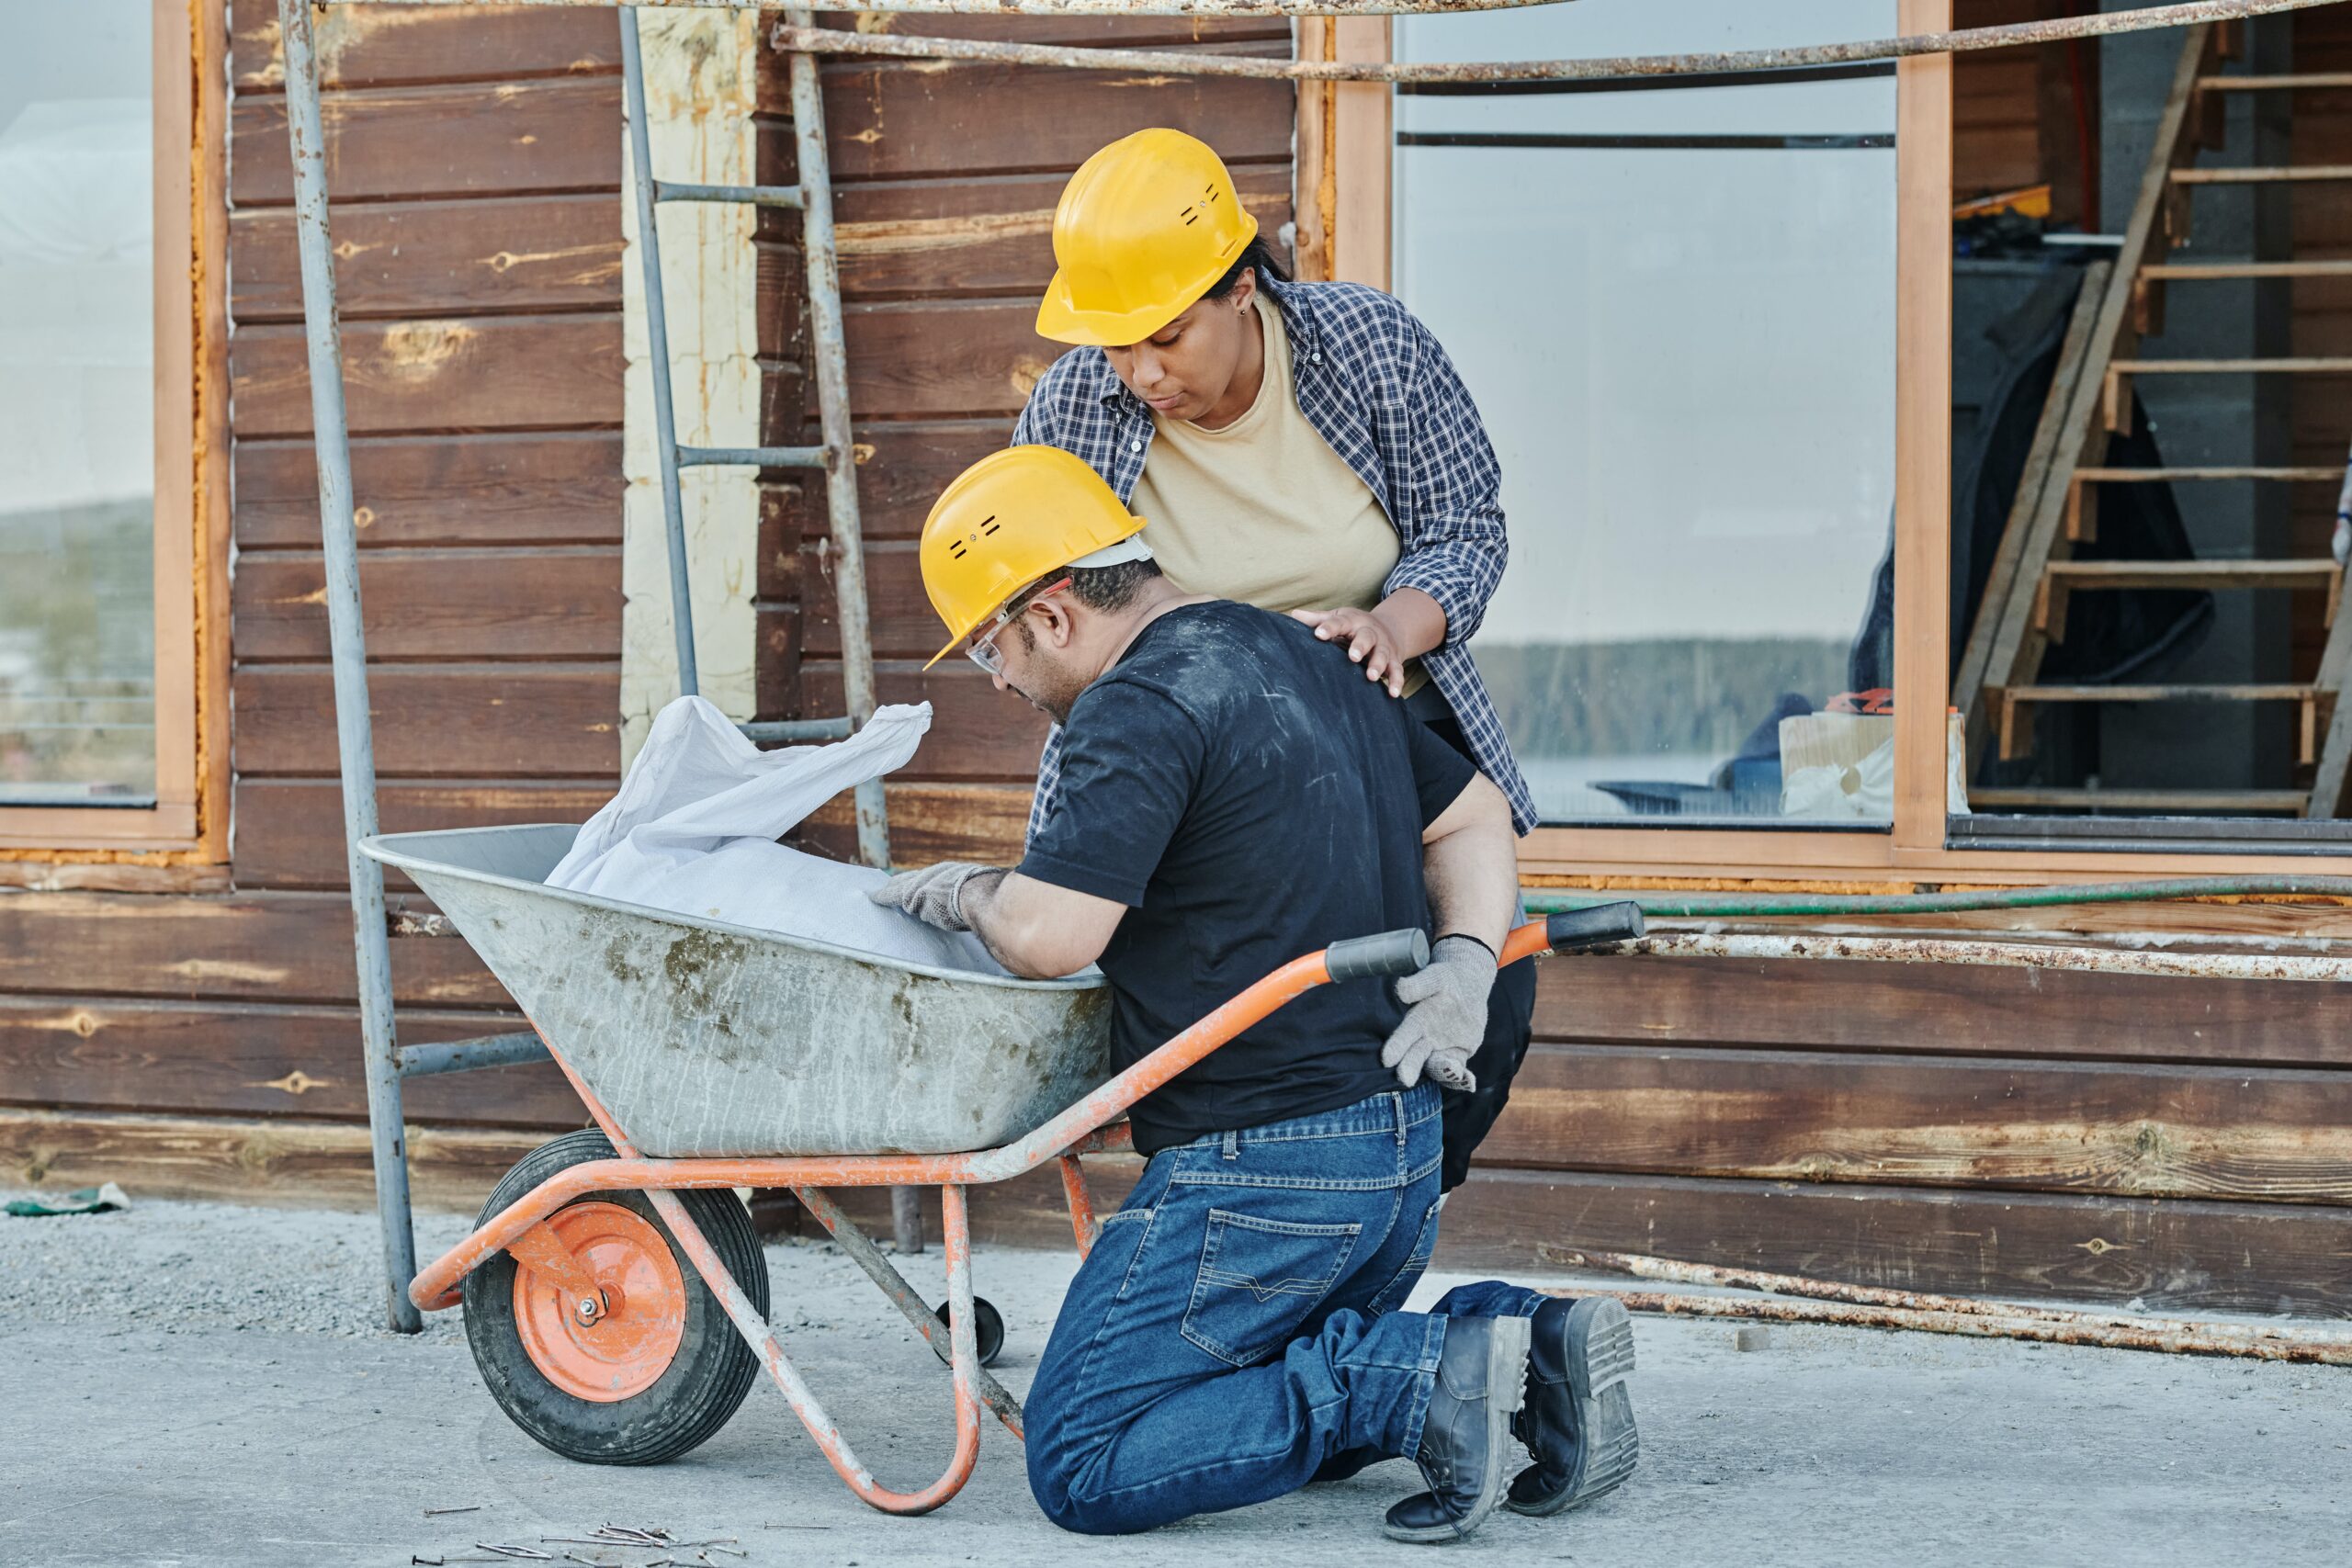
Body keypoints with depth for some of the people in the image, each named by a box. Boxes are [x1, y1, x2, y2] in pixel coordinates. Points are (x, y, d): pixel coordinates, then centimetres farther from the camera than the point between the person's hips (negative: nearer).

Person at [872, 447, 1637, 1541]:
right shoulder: (1300, 658, 15)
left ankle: (1422, 1379, -14)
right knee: (1293, 1410, 25)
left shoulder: (1143, 706, -15)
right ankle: (1518, 1346, 3)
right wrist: (1464, 959, 5)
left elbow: (1046, 937, -24)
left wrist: (966, 894, -3)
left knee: (1084, 1470, -4)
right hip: (1404, 1152, 10)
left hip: (1260, 1167, -9)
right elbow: (1472, 817, 21)